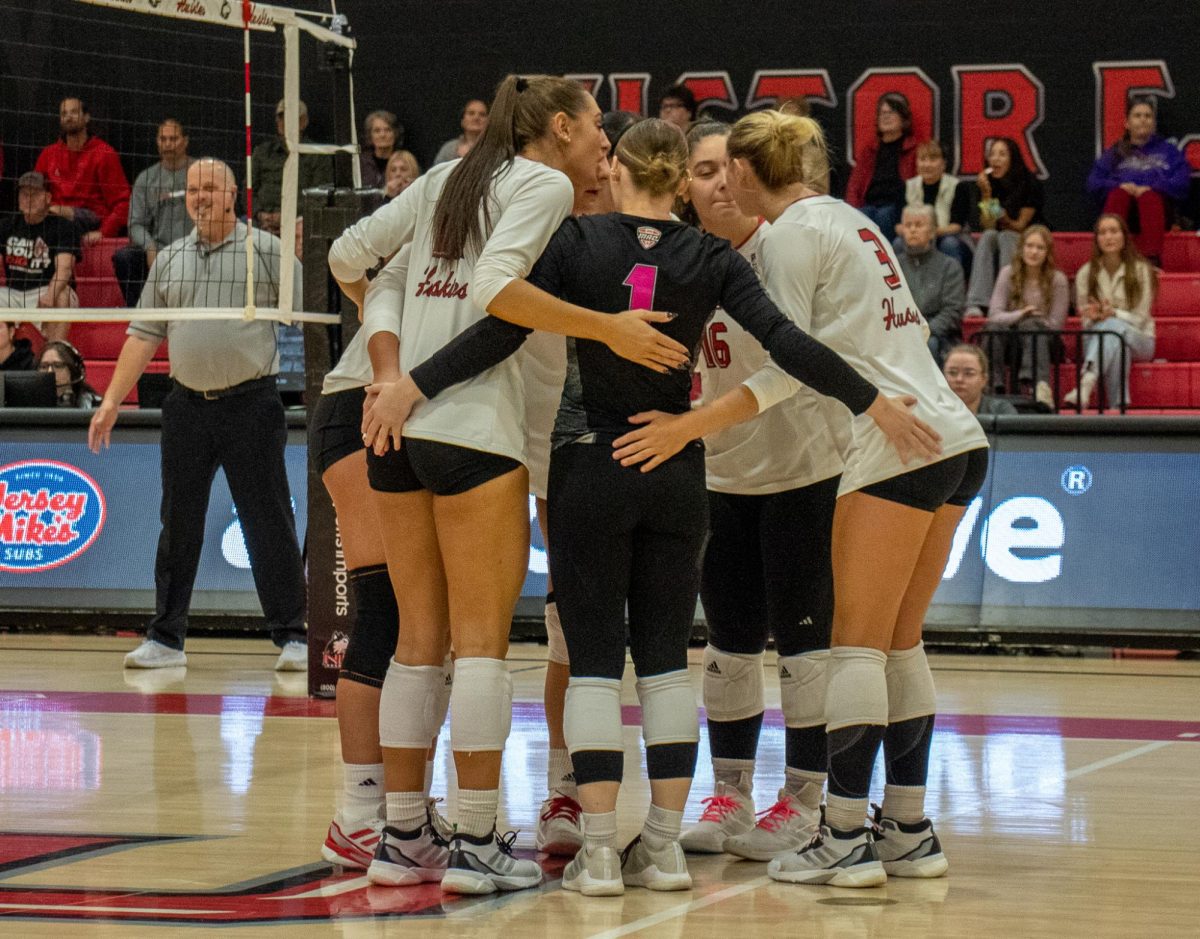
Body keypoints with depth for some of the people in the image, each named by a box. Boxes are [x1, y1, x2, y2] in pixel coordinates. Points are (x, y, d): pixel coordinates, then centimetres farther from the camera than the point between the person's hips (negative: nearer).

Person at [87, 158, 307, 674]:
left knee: (268, 524, -2)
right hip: (187, 407, 4)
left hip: (250, 404, -4)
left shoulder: (267, 250, 0)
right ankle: (166, 638, 15)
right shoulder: (169, 260, 12)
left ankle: (292, 636, 4)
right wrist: (111, 401, 8)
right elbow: (144, 335, 14)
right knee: (178, 525, 7)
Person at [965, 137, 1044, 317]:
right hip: (995, 248, 3)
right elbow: (987, 227, -7)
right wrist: (986, 194, -17)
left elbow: (1021, 226, -8)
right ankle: (977, 303, -46)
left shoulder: (1029, 184, -8)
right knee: (988, 236, -30)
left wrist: (1005, 220, -29)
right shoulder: (986, 182, 1)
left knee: (1005, 236, -32)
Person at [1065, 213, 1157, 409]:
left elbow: (1141, 318, -5)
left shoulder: (1140, 270, -2)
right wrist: (1093, 316, -20)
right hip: (1097, 337, 2)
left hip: (1138, 340, -2)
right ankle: (1119, 405, -45)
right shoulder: (1086, 273, 5)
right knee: (1117, 345, -38)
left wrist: (1113, 314, -24)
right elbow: (1085, 321, 5)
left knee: (1113, 327, -39)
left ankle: (1085, 384, -63)